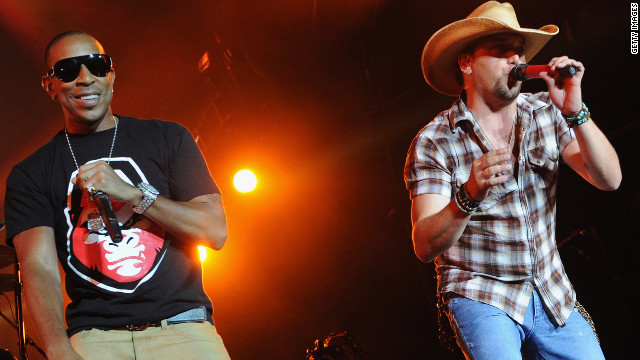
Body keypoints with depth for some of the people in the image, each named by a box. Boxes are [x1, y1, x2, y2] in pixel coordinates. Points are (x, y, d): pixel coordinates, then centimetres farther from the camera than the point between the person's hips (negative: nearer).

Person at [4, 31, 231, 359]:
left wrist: (131, 193, -8)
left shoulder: (167, 138, 11)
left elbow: (216, 231, 4)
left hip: (180, 324, 0)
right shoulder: (30, 175, 10)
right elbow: (39, 267, -4)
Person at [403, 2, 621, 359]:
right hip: (481, 298, -4)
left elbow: (609, 179, -8)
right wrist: (469, 197, -38)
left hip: (551, 294, 5)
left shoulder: (545, 113, 0)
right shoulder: (434, 143, -12)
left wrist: (576, 112, -21)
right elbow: (425, 246, -20)